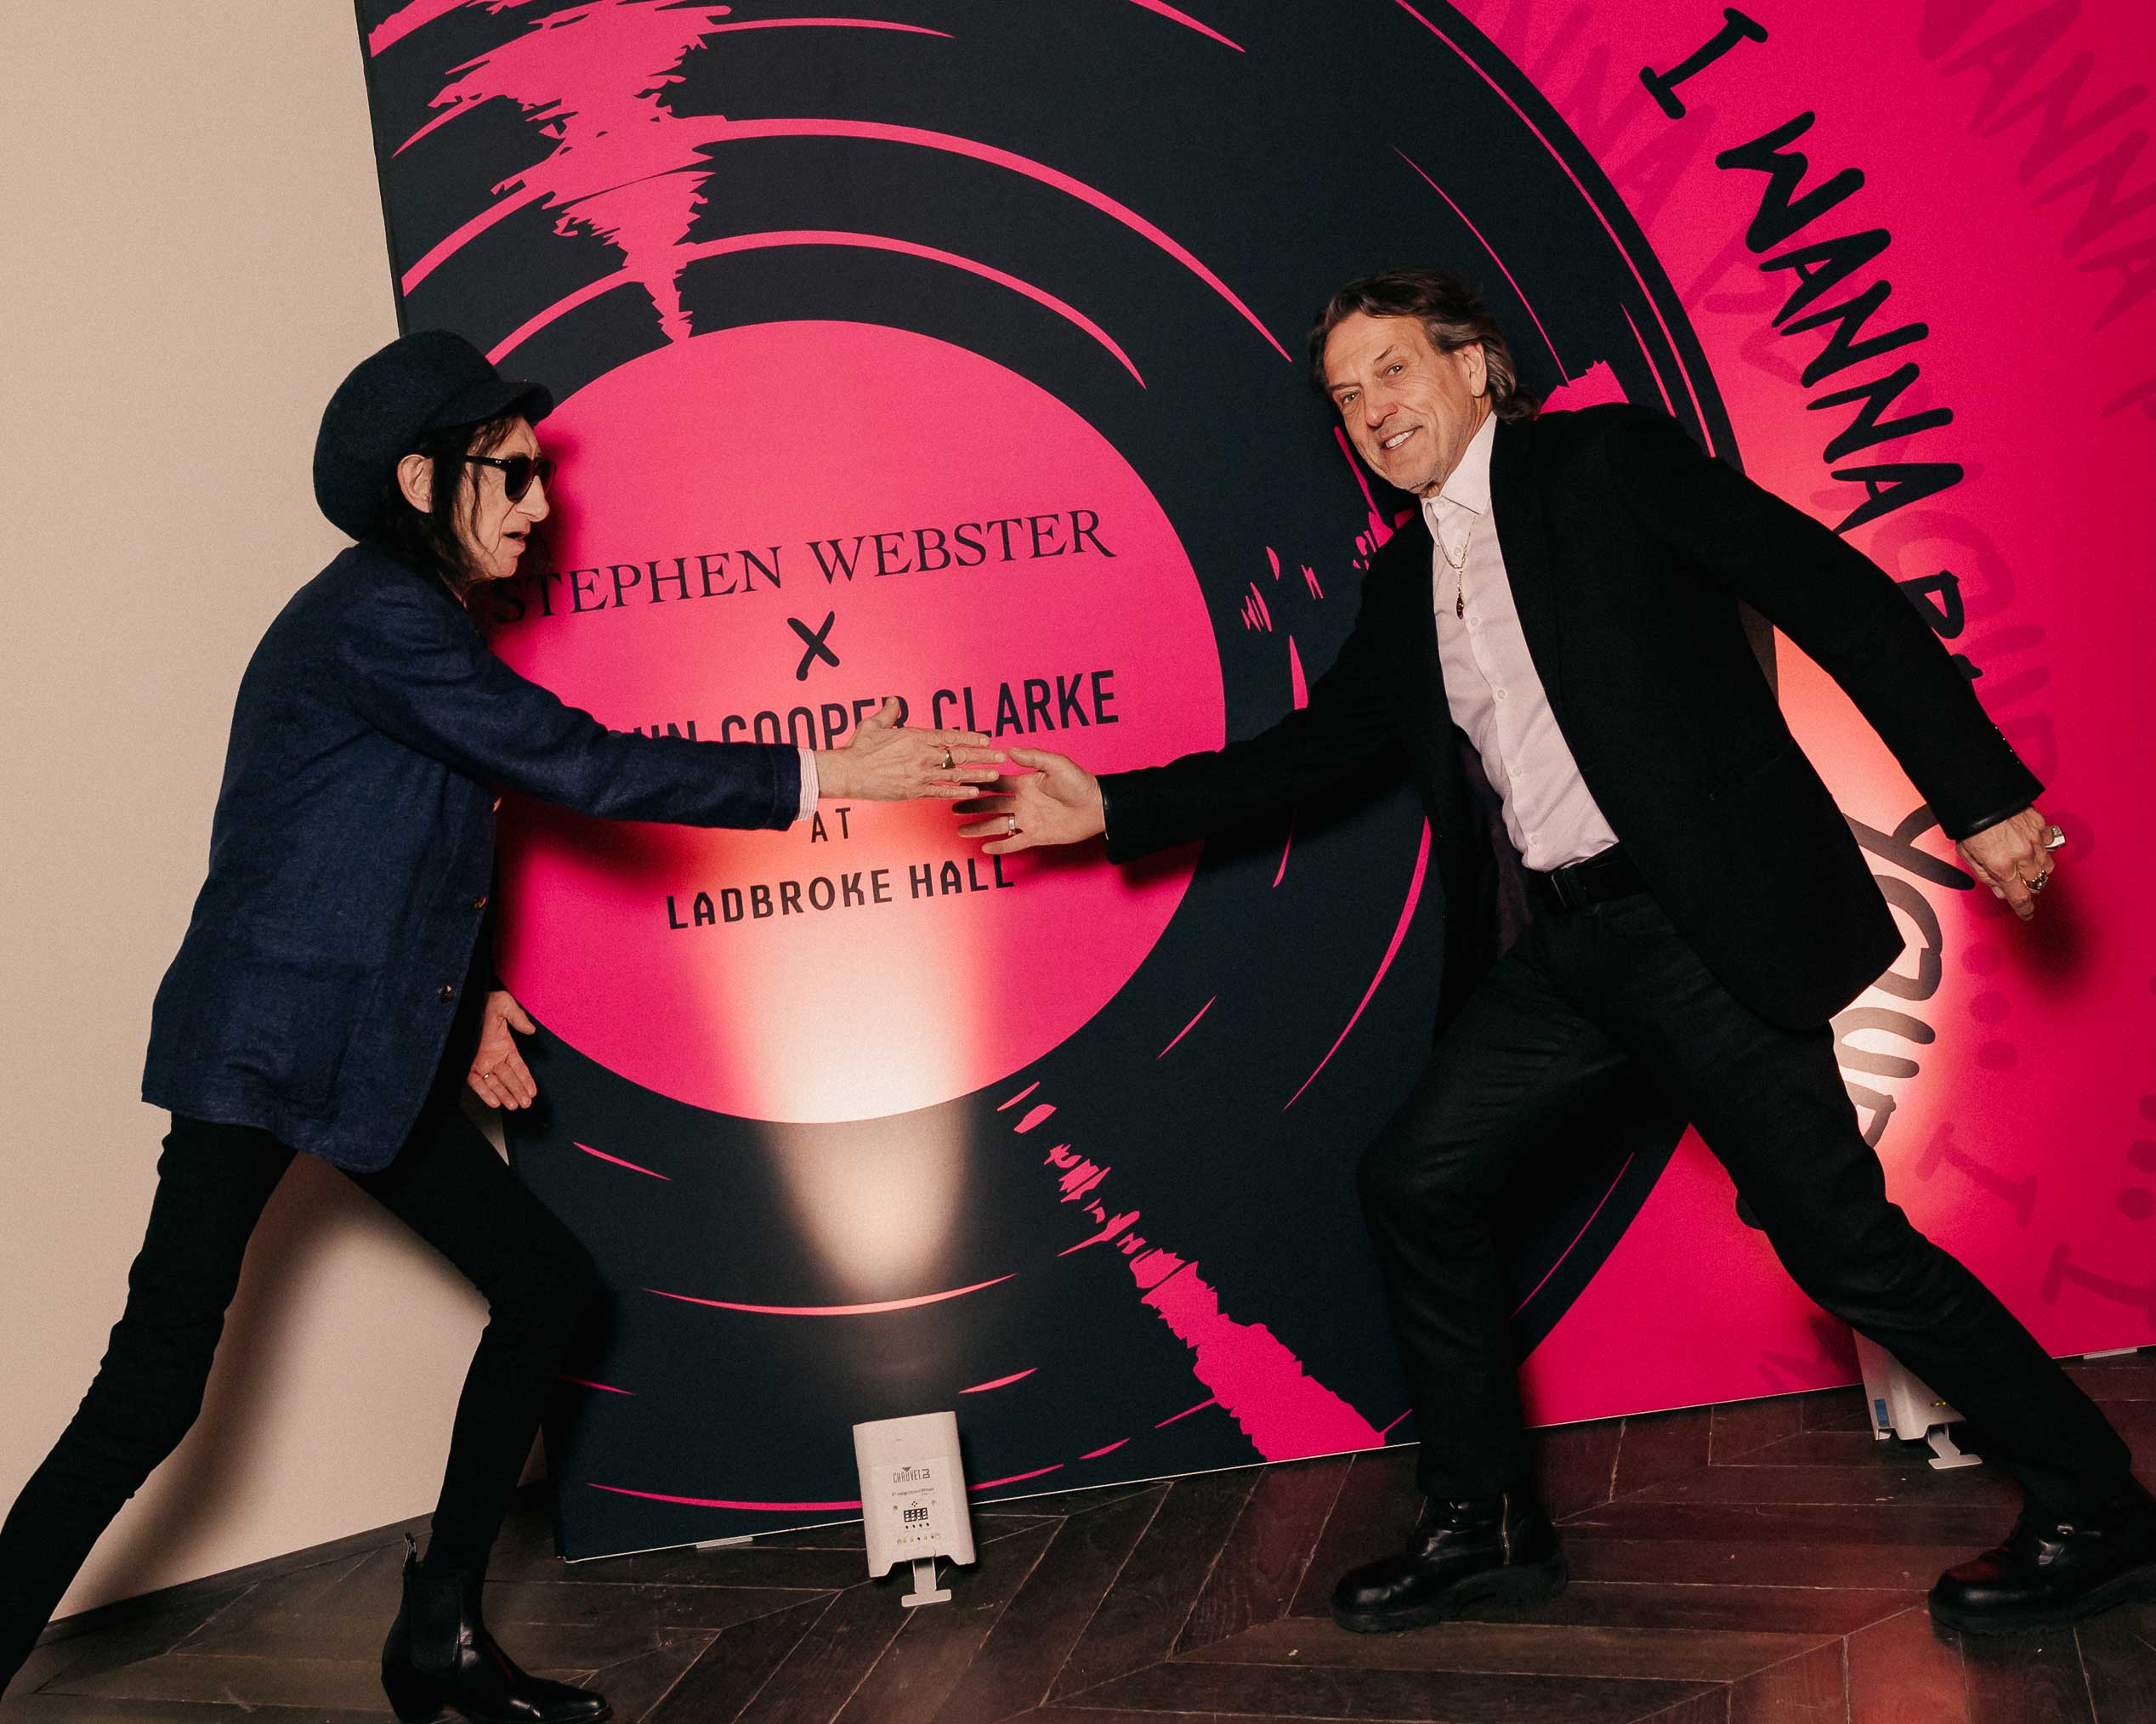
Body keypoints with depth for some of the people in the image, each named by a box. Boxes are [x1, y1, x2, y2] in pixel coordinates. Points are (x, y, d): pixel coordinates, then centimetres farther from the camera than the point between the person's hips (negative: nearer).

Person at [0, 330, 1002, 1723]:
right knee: (158, 1387, -9)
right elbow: (586, 768, -22)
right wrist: (828, 775, -18)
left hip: (375, 1055, 10)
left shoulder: (412, 622, 12)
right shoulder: (377, 621, -17)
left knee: (545, 1282, 10)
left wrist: (467, 992, 10)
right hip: (270, 1050, -10)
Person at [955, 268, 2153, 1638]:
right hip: (1566, 948, 7)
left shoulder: (1606, 460, -3)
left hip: (1711, 918, -7)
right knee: (1419, 1179, 3)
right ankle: (1485, 1524, 19)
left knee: (1841, 1238, -5)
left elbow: (1840, 596, -8)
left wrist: (1979, 794, -14)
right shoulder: (1407, 585, 17)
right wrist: (1112, 807, 15)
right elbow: (1310, 752, 22)